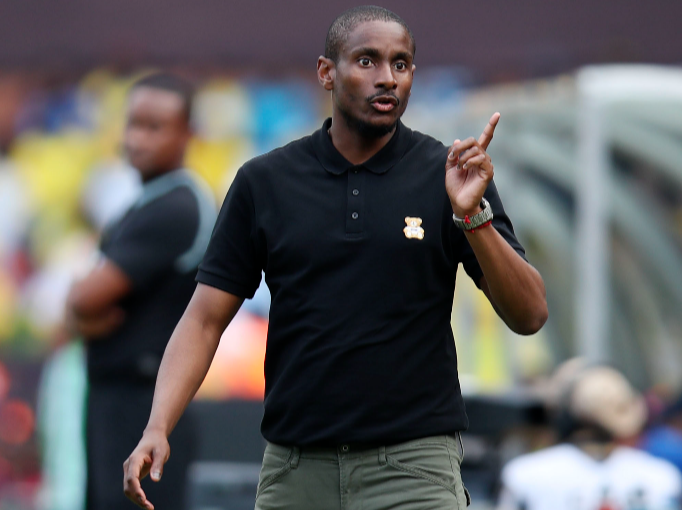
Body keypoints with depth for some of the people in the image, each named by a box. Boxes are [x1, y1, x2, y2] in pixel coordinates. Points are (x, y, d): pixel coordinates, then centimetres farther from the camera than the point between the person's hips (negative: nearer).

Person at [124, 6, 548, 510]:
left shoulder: (449, 176, 1)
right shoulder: (264, 181, 5)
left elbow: (529, 314, -4)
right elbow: (206, 318, 4)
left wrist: (473, 216, -19)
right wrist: (158, 428, -10)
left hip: (413, 468, -2)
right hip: (293, 468, 2)